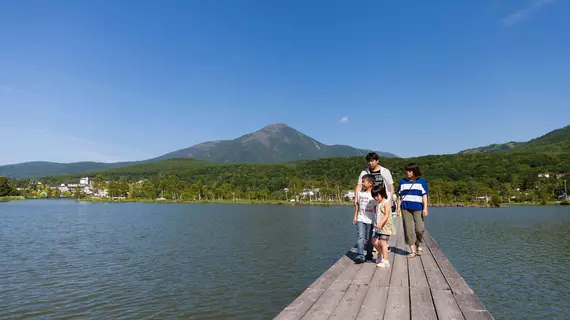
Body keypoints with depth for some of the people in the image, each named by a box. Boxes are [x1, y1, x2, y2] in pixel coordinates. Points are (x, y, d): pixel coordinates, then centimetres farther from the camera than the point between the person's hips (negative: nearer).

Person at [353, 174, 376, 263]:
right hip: (360, 219, 3)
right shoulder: (360, 193, 6)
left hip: (370, 220, -3)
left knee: (369, 239, 7)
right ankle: (360, 256, -11)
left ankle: (369, 256, 23)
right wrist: (355, 217, 14)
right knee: (360, 237, -9)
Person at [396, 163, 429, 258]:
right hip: (405, 208, 2)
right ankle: (412, 250, 7)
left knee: (419, 229, -7)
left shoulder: (422, 181, 6)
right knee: (408, 229, -1)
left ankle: (419, 245, 22)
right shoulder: (403, 181, 12)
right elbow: (400, 196, 13)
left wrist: (425, 208, -5)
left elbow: (424, 196, 3)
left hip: (418, 208, -2)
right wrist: (398, 207, 6)